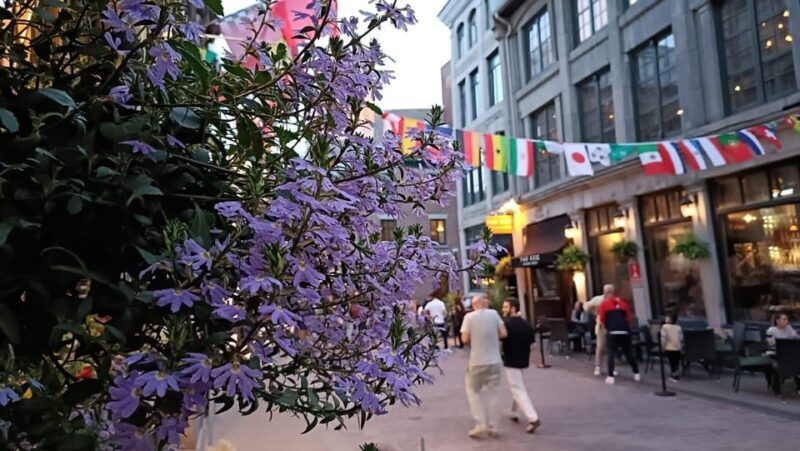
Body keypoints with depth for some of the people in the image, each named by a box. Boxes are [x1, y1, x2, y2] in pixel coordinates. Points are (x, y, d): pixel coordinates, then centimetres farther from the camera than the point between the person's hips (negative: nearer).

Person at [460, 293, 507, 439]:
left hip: (478, 362, -2)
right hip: (495, 361, 3)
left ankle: (481, 424, 8)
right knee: (490, 392, 16)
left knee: (472, 390, 15)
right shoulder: (494, 314, -2)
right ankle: (491, 426, 17)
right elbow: (503, 333, -3)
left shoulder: (469, 317, -8)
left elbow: (465, 339, -10)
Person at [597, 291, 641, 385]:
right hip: (625, 331, 3)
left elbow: (601, 319, 6)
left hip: (612, 332, -3)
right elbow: (629, 317, 18)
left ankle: (610, 377, -9)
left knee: (611, 354, -2)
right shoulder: (623, 303, 20)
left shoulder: (604, 304, 11)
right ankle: (636, 374, 21)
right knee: (629, 353, 15)